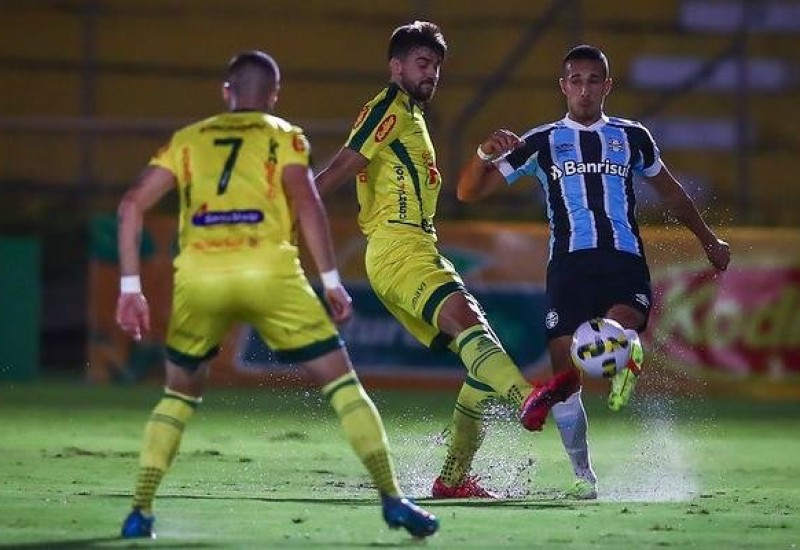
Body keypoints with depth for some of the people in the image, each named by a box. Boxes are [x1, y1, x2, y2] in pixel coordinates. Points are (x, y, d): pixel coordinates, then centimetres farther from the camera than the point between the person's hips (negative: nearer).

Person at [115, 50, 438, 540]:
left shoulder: (188, 140, 23)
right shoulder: (284, 136, 16)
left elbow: (132, 206, 13)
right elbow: (305, 201, -3)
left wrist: (130, 287, 14)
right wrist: (331, 280, -3)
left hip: (199, 276, 2)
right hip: (268, 273, -2)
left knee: (180, 393, 23)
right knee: (342, 382, 8)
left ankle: (141, 510, 12)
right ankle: (391, 497, -2)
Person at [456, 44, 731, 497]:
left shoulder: (631, 137, 16)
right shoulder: (541, 143, 12)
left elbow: (669, 190, 33)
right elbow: (470, 192, 8)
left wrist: (709, 240, 36)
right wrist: (485, 153, -12)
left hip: (625, 261, 0)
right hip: (570, 266, 0)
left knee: (622, 336, -37)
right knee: (565, 370, -5)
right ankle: (583, 474, 12)